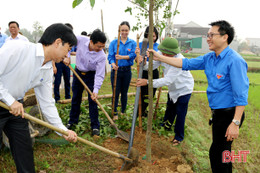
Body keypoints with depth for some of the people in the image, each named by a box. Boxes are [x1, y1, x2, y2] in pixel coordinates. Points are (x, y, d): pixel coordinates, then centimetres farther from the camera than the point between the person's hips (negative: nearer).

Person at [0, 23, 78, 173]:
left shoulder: (48, 71, 0)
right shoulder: (17, 48, -21)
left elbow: (47, 103, 3)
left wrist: (63, 129, -2)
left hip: (16, 108, 7)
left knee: (24, 151, 12)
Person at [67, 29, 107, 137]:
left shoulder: (101, 56, -28)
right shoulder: (80, 39, -23)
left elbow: (99, 75, -26)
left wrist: (96, 90, -36)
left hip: (91, 75, -3)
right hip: (78, 72, 3)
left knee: (93, 100, -5)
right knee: (75, 98, 14)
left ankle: (95, 126, 8)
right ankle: (73, 121, 32)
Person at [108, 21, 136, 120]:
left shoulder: (132, 43, 2)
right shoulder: (113, 42, 0)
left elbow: (133, 55, -12)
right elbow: (110, 56, -6)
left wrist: (122, 57, -29)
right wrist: (113, 64, -27)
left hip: (127, 71, 1)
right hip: (116, 70, -1)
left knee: (124, 92, 12)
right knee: (115, 92, -1)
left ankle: (123, 111, 28)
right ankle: (115, 113, 11)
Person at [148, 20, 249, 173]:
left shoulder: (235, 60, -19)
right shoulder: (209, 58, 6)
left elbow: (241, 95, -22)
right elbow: (186, 63, 9)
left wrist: (235, 123, -24)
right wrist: (159, 57, 7)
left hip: (230, 113, -8)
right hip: (218, 112, 8)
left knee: (217, 153, -1)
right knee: (223, 150, 21)